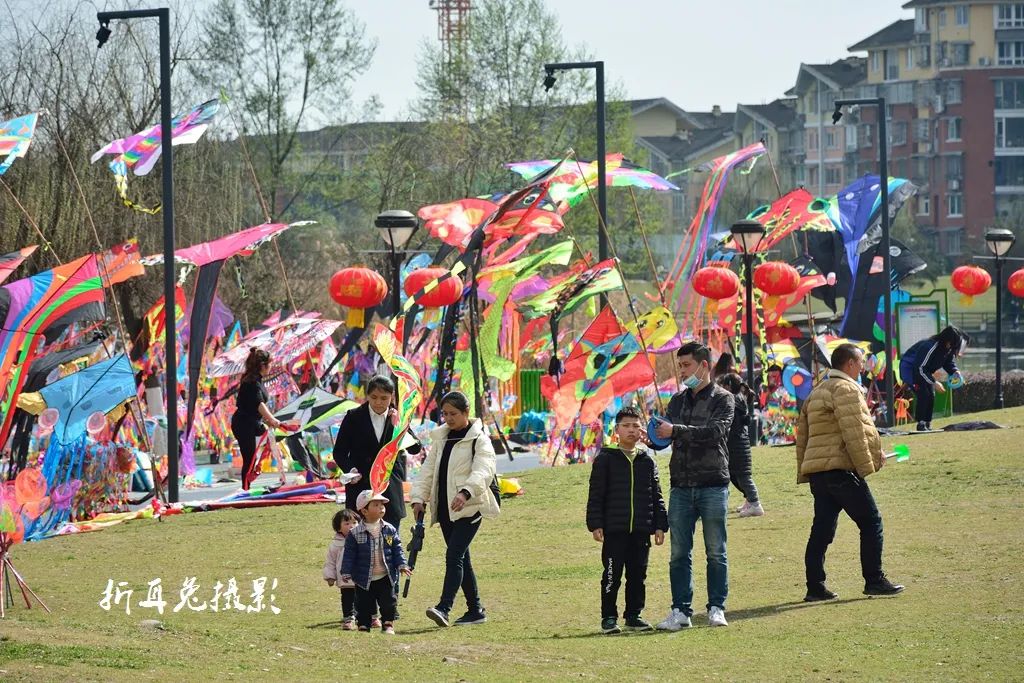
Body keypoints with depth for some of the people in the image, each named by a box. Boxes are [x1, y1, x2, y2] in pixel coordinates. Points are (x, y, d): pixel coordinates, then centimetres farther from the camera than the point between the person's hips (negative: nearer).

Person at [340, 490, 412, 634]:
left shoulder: (390, 530, 1)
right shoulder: (355, 534, -7)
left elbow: (397, 550, 6)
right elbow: (349, 555, -5)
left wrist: (402, 565, -4)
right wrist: (346, 573, -10)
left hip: (385, 578, 2)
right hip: (364, 579, -2)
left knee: (389, 602, 6)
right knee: (364, 605, 5)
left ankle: (388, 625, 21)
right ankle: (363, 625, 17)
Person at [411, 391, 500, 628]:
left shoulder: (479, 439, -7)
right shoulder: (440, 438, 14)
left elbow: (483, 471, -22)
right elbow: (428, 469, 12)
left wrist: (465, 492, -39)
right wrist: (419, 497, -1)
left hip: (469, 508, -7)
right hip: (445, 509, 7)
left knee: (454, 556, -18)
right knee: (461, 559, 10)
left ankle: (444, 608, -27)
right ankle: (475, 610, 18)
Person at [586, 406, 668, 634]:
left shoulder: (647, 461, 10)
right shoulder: (605, 459, -1)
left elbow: (656, 496, 14)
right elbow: (596, 495, -2)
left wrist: (660, 525, 9)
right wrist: (596, 525, -7)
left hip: (641, 530, 4)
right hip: (614, 530, -4)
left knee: (638, 574, 8)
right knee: (612, 575, -1)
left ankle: (634, 615, 18)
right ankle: (609, 617, 6)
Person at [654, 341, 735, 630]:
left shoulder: (722, 399, -1)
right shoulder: (677, 401, 16)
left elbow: (715, 432, -17)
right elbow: (666, 435, 11)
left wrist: (676, 430, -21)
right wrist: (653, 435, -12)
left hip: (713, 486, -4)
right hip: (681, 487, 4)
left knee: (716, 552, 2)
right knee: (679, 553, 2)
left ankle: (717, 607, 8)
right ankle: (681, 610, 6)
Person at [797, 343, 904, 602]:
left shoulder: (816, 393, 22)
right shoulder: (846, 389, -7)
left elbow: (802, 436, 21)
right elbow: (853, 432, -16)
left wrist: (803, 473, 22)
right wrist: (866, 465, -12)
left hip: (815, 471, 9)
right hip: (841, 469, -9)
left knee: (822, 529, 8)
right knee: (870, 522, -1)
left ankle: (815, 586, 5)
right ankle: (874, 580, -1)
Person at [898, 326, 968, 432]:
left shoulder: (949, 349, -11)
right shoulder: (930, 347, -36)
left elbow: (949, 362, 6)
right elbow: (920, 368, -33)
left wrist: (955, 372, -17)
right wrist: (934, 383, -33)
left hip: (924, 371, 8)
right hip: (910, 368, -8)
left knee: (931, 395, 1)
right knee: (923, 394, -19)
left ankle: (927, 424, 9)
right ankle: (921, 424, -13)